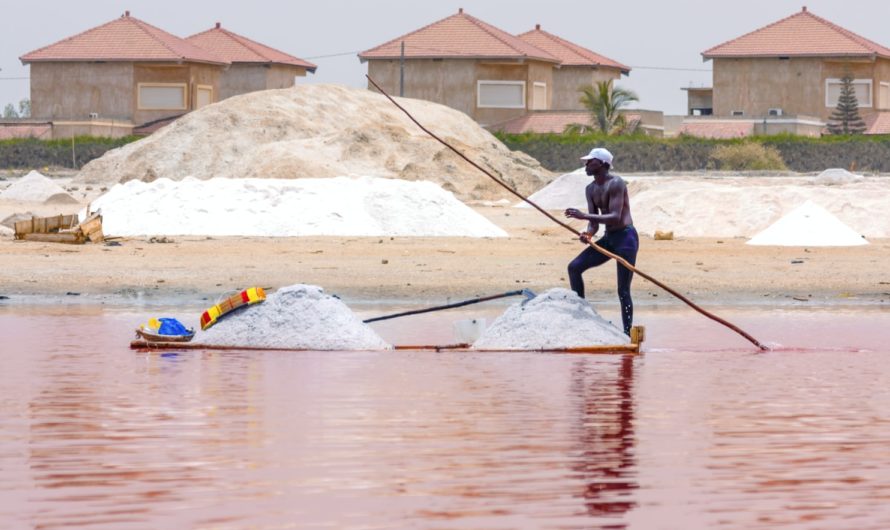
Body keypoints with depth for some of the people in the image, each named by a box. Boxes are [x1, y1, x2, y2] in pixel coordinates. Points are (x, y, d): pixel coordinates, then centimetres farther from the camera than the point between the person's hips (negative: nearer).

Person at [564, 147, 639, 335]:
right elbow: (594, 222, 9)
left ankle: (628, 333, -3)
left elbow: (615, 217, -25)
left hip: (626, 237, -9)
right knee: (574, 267, 0)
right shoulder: (590, 189, 10)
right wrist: (588, 234, -14)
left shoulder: (615, 184, -16)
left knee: (623, 291, -8)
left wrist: (584, 216, -29)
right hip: (608, 238, 9)